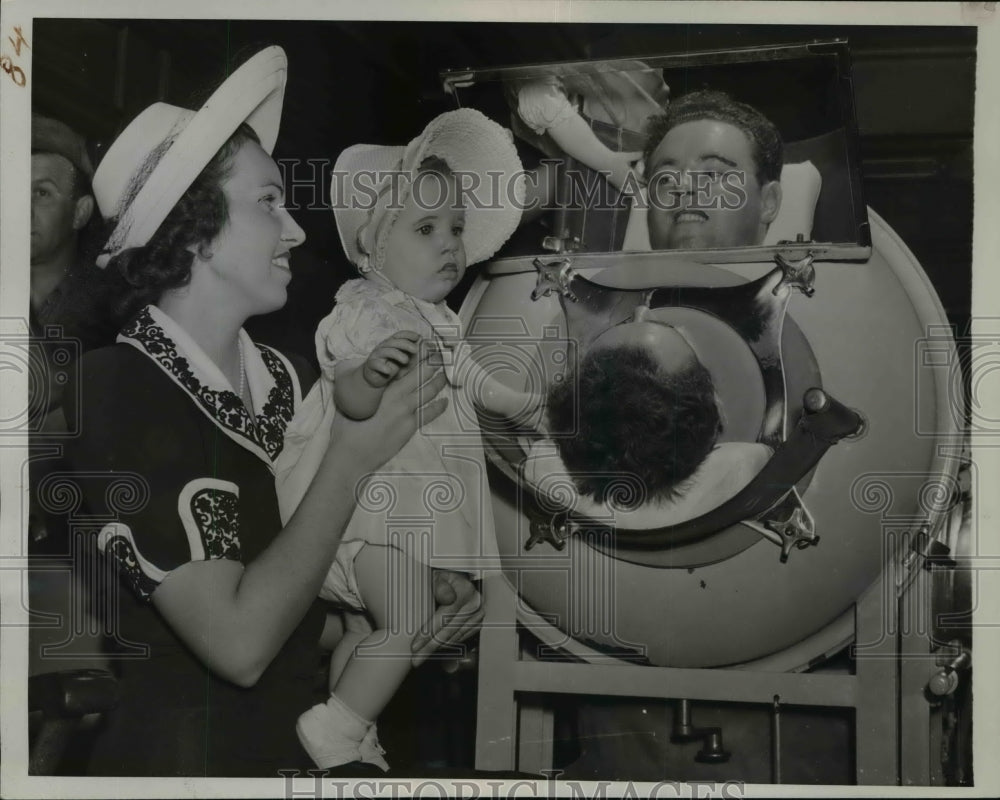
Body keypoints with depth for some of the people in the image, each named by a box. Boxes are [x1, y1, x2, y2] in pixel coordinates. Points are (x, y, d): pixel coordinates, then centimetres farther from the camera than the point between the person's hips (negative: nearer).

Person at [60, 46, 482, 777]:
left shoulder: (292, 380, -3)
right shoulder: (110, 394, -22)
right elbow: (239, 642, -27)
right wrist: (354, 457, -21)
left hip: (303, 743, 6)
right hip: (176, 752, -6)